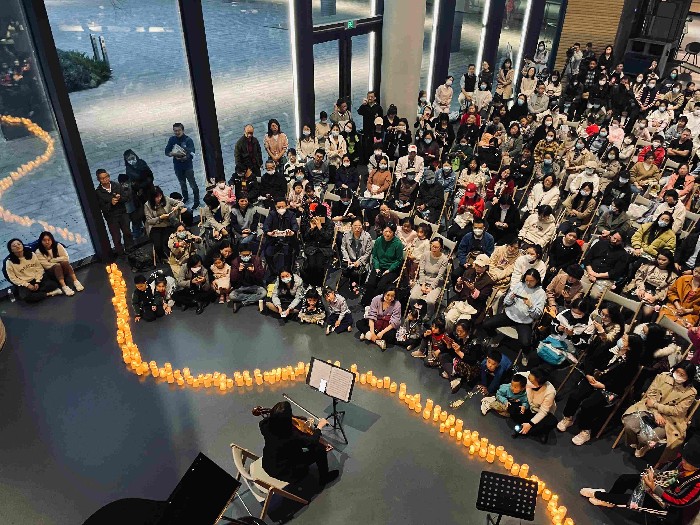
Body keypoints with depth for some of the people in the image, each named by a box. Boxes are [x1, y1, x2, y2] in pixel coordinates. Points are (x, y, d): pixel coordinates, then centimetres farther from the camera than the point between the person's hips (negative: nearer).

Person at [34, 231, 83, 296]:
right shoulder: (38, 252, -7)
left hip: (63, 268, 2)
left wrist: (52, 260, -12)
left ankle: (76, 282, -37)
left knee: (64, 262, -30)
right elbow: (46, 265, -13)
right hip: (51, 271, -2)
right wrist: (58, 262, -15)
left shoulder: (58, 246, -2)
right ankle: (64, 287, -47)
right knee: (57, 266, -33)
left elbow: (65, 258, -7)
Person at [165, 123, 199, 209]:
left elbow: (191, 154, -24)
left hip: (188, 166, -4)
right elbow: (166, 152, -3)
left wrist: (185, 158, -41)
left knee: (193, 184, 2)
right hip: (177, 166, 4)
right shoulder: (172, 140, -3)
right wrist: (172, 154, -24)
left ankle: (197, 201, 15)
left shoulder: (188, 140, -16)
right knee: (182, 183, 22)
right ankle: (185, 198, 42)